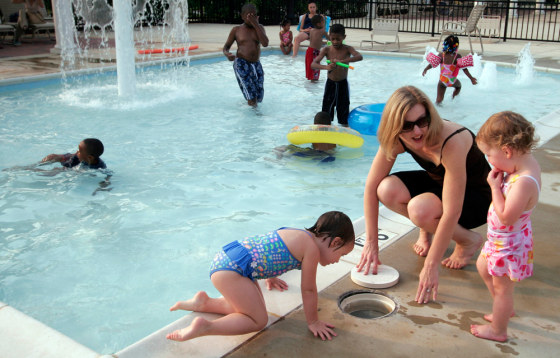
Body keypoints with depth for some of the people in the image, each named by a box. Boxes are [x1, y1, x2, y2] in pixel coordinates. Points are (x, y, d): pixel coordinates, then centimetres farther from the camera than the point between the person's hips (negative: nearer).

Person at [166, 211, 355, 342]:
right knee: (259, 320, -3)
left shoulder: (298, 234, 18)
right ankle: (205, 327, -15)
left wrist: (270, 277, 55)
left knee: (248, 308, 20)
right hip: (231, 269, -10)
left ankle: (203, 302, 18)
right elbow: (308, 290, -4)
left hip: (225, 258, 10)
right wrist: (313, 322, 10)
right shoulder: (312, 248, -10)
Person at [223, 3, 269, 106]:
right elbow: (226, 46, 7)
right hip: (241, 64, -4)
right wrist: (226, 53, -18)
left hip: (256, 65, 4)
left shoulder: (259, 27, 9)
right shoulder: (236, 30, 4)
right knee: (252, 97, -18)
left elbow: (265, 43, -8)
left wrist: (256, 25, -11)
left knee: (259, 98, 8)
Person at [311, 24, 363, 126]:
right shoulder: (326, 50, -8)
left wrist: (341, 61, -43)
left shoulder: (347, 49, -11)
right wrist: (325, 67, -37)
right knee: (327, 107, 6)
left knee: (343, 107, 9)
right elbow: (313, 64, -16)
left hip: (343, 84, -1)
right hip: (330, 83, 1)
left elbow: (359, 57, -30)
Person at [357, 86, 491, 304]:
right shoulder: (396, 139, -20)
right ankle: (427, 229, 5)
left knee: (420, 210, -35)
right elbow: (372, 186, -15)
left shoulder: (452, 142, -37)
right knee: (388, 190, -24)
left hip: (478, 197, -5)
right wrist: (371, 243, -16)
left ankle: (468, 240, -4)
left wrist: (431, 265, -34)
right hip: (439, 183, 5)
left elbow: (452, 212, -37)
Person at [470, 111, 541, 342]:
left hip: (508, 243, -10)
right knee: (483, 267, 29)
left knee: (501, 287, 12)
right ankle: (505, 309, 48)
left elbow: (506, 217, -34)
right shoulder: (527, 161, -8)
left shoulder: (524, 182, -37)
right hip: (501, 239, 10)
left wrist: (495, 187, -28)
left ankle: (498, 330, 35)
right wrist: (499, 182, -13)